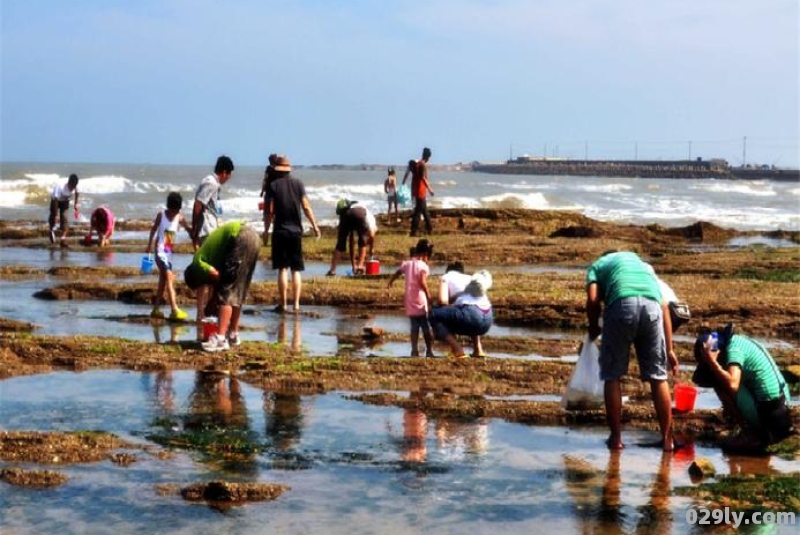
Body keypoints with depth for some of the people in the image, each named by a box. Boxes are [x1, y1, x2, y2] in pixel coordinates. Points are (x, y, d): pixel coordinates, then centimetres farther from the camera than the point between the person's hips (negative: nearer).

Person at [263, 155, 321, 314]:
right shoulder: (298, 184, 3)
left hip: (280, 231, -2)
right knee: (296, 270, 6)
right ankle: (296, 303, 3)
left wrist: (266, 230, 4)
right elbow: (306, 207, 2)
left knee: (282, 269, 0)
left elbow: (269, 211, -5)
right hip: (296, 231, 2)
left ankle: (283, 304, -1)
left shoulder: (273, 185, -3)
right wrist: (315, 226, 10)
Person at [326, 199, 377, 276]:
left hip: (344, 214, 4)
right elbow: (371, 235, 17)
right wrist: (371, 251, 31)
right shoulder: (370, 216, 35)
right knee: (363, 241, 18)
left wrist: (353, 265, 46)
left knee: (340, 244, 13)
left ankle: (332, 269, 2)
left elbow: (351, 244, 44)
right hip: (360, 213, -4)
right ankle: (360, 266, 11)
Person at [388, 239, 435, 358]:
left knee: (414, 327, 13)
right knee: (427, 328, 5)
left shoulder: (406, 264, 8)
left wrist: (390, 283, 47)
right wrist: (429, 299, -25)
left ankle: (414, 350, 7)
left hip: (410, 304, 6)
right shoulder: (423, 266, -13)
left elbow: (396, 274, 26)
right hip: (421, 303, -6)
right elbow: (423, 283, -26)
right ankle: (429, 351, 6)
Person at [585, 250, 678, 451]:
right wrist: (669, 349, 24)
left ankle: (616, 437, 13)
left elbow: (593, 300, 7)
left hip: (622, 305, -3)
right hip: (652, 306, 3)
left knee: (612, 375, 11)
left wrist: (593, 329, 25)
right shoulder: (643, 264, 39)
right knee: (658, 376, 13)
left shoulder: (598, 265, 29)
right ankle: (667, 438, 16)